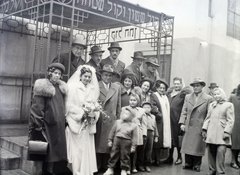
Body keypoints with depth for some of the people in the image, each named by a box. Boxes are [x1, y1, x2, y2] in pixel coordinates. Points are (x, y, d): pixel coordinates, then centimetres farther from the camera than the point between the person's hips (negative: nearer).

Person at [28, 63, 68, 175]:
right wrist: (38, 123, -16)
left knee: (57, 148, 8)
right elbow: (37, 106, -11)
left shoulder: (61, 88, 13)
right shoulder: (43, 87, -6)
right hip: (47, 123, -6)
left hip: (59, 125, 6)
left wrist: (64, 121, 13)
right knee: (48, 150, -1)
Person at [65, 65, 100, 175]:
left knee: (87, 149, 5)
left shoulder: (93, 89, 11)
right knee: (76, 150, -3)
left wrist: (94, 113, -6)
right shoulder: (73, 87, -3)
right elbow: (69, 105, -7)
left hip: (88, 125, 4)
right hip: (76, 123, -4)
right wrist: (82, 112, -13)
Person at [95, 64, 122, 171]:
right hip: (98, 120, -2)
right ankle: (96, 166, 12)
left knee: (109, 144, 3)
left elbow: (118, 106, 12)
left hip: (111, 121, 2)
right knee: (98, 142, 1)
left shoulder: (117, 87, 13)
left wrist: (118, 119, 9)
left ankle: (107, 166, 14)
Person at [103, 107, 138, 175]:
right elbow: (112, 132, 12)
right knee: (113, 154, 7)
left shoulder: (133, 125, 1)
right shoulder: (118, 122, 8)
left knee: (125, 156, 5)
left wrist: (133, 146, -4)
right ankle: (110, 169, 17)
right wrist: (110, 140, 9)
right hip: (116, 139, 2)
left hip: (126, 142, -2)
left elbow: (134, 137, 0)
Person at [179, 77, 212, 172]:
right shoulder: (187, 97, 11)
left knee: (198, 146, 3)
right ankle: (188, 163, 21)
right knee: (187, 145, 7)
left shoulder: (208, 98, -1)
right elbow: (184, 112, 11)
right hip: (188, 127, 3)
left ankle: (197, 165, 18)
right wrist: (182, 123, 1)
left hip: (200, 128, -3)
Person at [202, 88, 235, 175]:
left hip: (221, 133, -4)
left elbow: (230, 121, -1)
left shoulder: (229, 105, 4)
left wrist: (226, 132, -10)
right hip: (211, 132, 4)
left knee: (221, 151, -12)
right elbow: (207, 118, 19)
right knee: (211, 151, 5)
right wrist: (204, 129, 9)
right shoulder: (211, 105, 18)